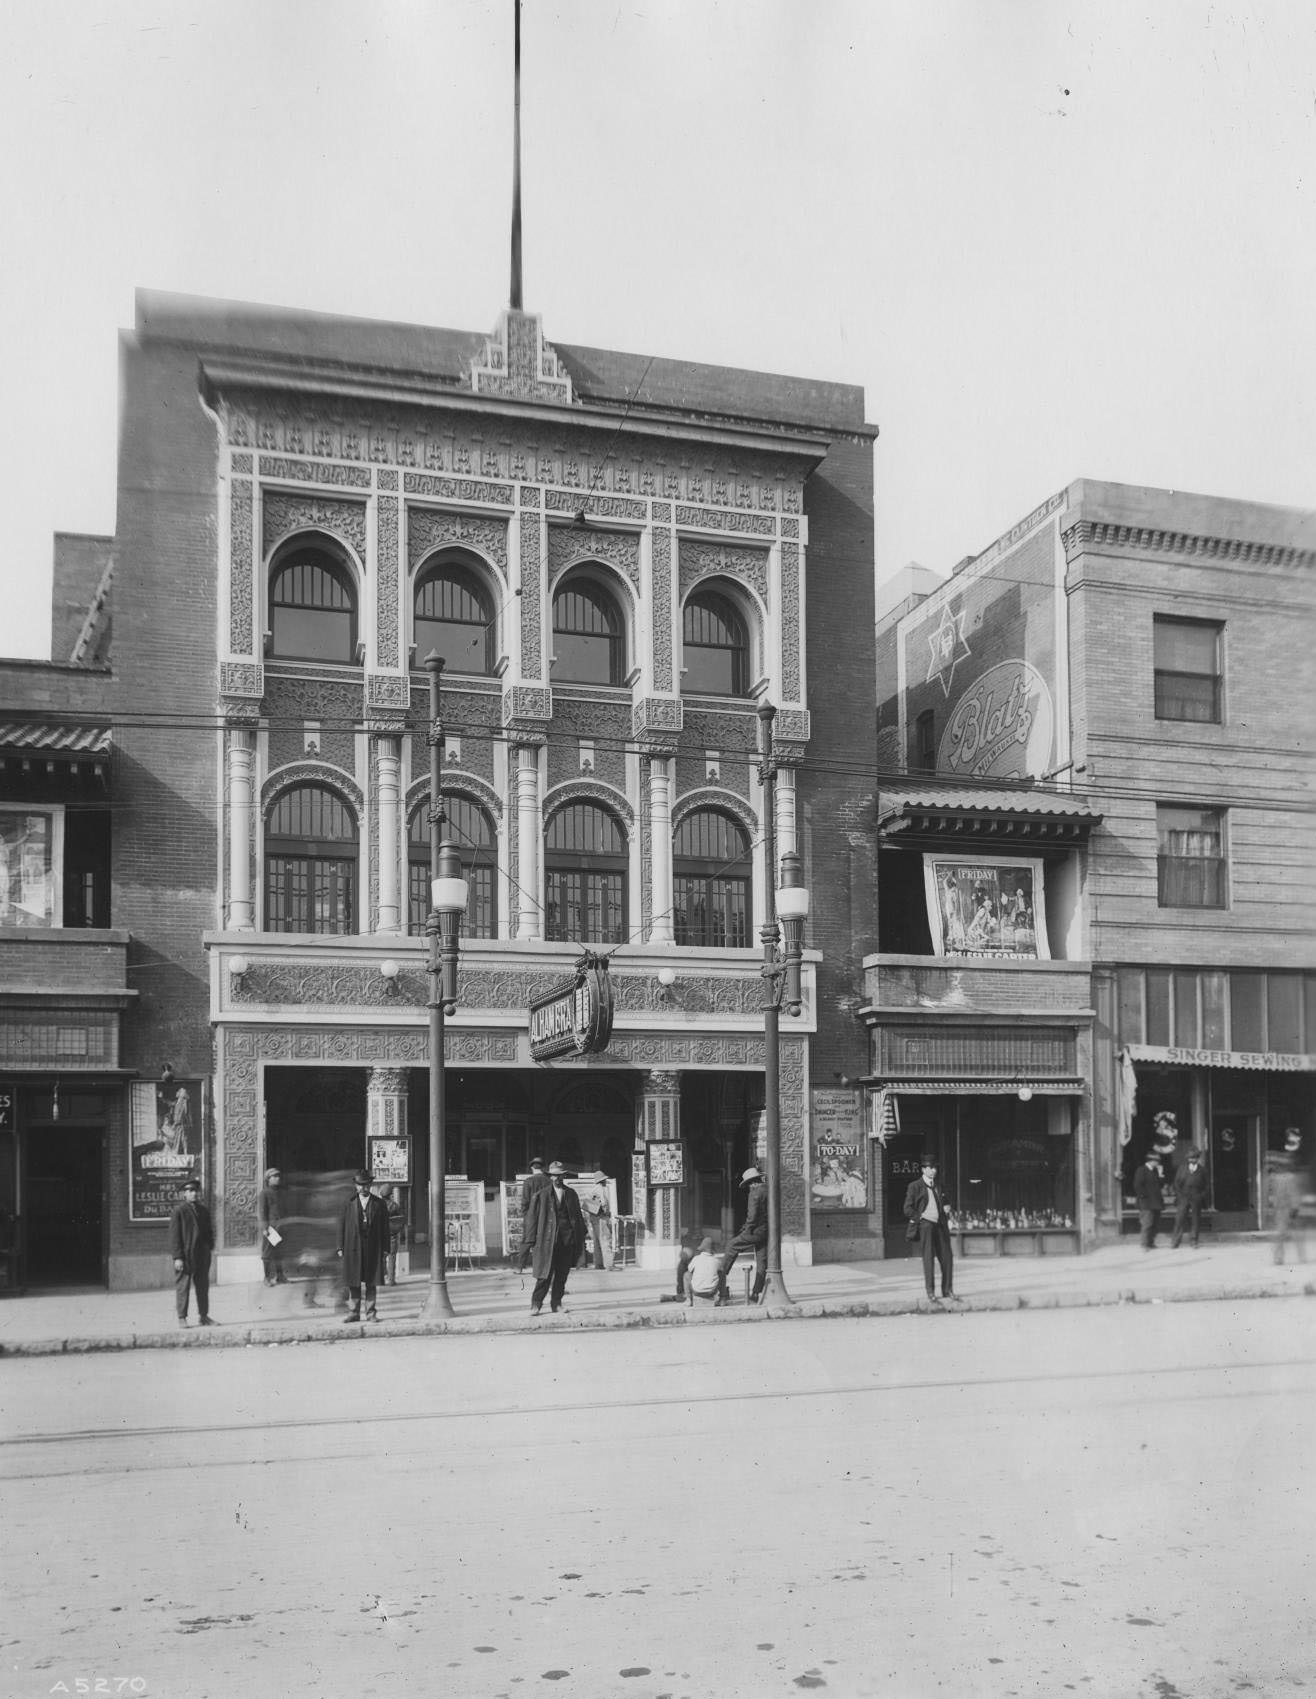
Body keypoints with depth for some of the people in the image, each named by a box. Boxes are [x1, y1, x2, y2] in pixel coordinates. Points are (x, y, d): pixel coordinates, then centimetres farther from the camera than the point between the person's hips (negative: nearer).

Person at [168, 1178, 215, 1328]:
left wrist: (210, 1248, 7)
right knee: (182, 1286, -1)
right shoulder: (178, 1210, -7)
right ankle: (182, 1318, 7)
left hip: (202, 1256, 6)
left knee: (203, 1286, 10)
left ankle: (203, 1316, 18)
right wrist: (177, 1257, -14)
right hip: (185, 1256, -6)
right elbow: (174, 1235, -9)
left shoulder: (203, 1210, 11)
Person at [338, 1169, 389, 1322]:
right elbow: (342, 1225, 7)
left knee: (371, 1282, 2)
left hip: (373, 1248, -1)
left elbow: (385, 1227, 5)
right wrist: (340, 1247, 0)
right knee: (353, 1282, 4)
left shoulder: (379, 1204, 6)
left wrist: (385, 1249, -1)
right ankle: (354, 1312, 12)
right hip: (353, 1248, 1)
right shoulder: (349, 1204, 8)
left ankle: (370, 1313, 9)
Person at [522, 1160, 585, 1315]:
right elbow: (532, 1217, 1)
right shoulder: (541, 1195, 2)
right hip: (548, 1239, -3)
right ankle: (536, 1304, 3)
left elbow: (578, 1217, 18)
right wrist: (531, 1242, -4)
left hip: (568, 1239, 3)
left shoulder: (571, 1194, 13)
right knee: (545, 1274, -7)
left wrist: (580, 1238, 13)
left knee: (562, 1274, 4)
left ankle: (556, 1303, 14)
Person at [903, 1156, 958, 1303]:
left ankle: (948, 1290, 14)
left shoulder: (937, 1186, 18)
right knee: (928, 1259, -3)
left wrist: (947, 1219, 10)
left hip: (940, 1225, 6)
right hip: (925, 1225, -5)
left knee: (947, 1257, 2)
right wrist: (921, 1218, -9)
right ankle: (930, 1293, 4)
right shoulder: (915, 1186, -1)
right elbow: (908, 1209, -4)